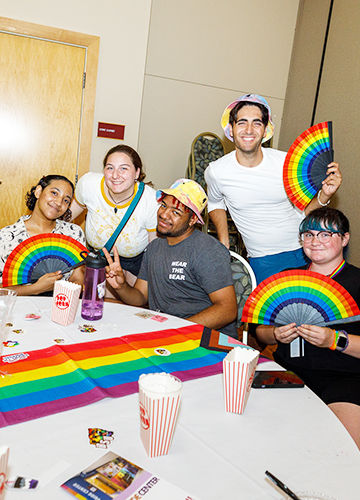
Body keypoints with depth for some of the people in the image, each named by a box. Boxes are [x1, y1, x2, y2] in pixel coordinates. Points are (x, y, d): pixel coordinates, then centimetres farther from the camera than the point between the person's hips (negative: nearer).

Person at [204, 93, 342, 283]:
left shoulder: (287, 163, -9)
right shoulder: (216, 172, -8)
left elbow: (304, 210, 2)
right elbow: (215, 203, 15)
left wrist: (324, 195, -17)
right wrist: (223, 244, 8)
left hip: (306, 252, 1)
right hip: (264, 261, -1)